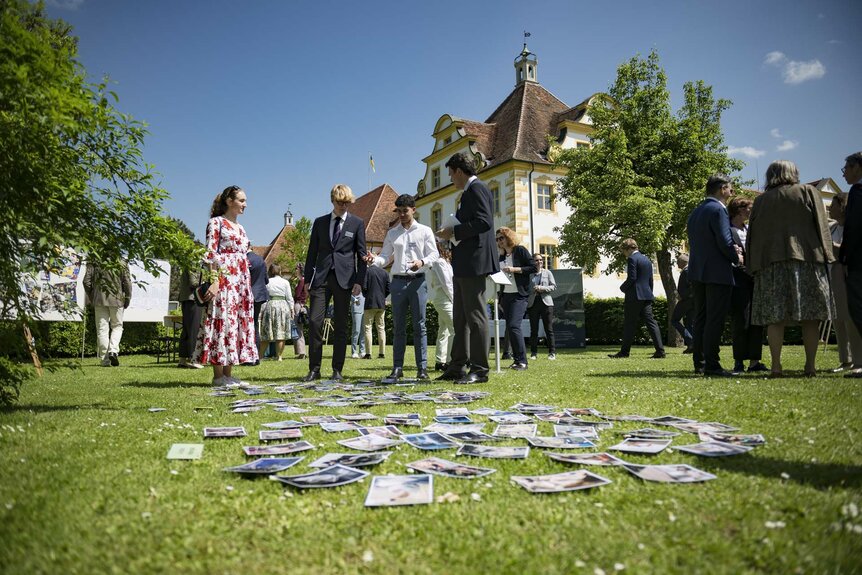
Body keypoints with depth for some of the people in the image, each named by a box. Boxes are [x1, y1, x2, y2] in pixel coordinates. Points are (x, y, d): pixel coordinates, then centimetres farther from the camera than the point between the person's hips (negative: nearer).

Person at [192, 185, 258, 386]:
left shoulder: (240, 228, 21)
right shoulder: (216, 222, -1)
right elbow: (210, 254, -10)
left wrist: (247, 284, 18)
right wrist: (214, 282, -20)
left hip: (242, 281, 8)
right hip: (224, 280, -8)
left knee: (239, 322, 5)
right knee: (222, 321, -9)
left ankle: (228, 374, 10)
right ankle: (218, 375, -4)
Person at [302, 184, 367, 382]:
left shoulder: (357, 223, 7)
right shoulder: (320, 222, 13)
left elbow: (361, 254, 5)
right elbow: (312, 252, 13)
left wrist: (359, 281, -4)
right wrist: (307, 278, 8)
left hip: (344, 278, -1)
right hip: (321, 278, 2)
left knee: (340, 325, 2)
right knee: (314, 321, -7)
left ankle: (337, 370, 9)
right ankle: (314, 369, 2)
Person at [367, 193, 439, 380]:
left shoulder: (425, 231, 5)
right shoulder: (392, 233, 13)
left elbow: (434, 254, 0)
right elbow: (385, 257, 9)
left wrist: (422, 262, -19)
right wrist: (374, 259, -12)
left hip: (418, 281, -2)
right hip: (398, 281, 3)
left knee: (419, 326, -2)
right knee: (398, 327, 5)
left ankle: (422, 367, 2)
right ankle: (397, 367, 9)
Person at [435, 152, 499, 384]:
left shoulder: (476, 188, -10)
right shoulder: (470, 191, 21)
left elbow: (484, 222, -22)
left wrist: (454, 231, -15)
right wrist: (452, 236, 13)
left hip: (473, 262, -11)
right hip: (463, 264, 11)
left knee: (475, 315, -6)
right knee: (460, 317, 12)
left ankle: (480, 370, 0)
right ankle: (457, 367, 19)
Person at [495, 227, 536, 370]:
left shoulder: (520, 251, -2)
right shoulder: (502, 256, 16)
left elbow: (533, 268, -8)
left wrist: (514, 269, -16)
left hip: (519, 295, -7)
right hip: (505, 295, 7)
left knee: (514, 325, -18)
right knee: (509, 327, 5)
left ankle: (522, 361, -13)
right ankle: (517, 359, 11)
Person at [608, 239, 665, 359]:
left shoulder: (632, 259, -10)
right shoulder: (647, 259, 17)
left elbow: (632, 278, -17)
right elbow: (650, 280, 18)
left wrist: (623, 288, -2)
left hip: (634, 296, -8)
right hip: (647, 296, 8)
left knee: (629, 324, -1)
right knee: (651, 323, 4)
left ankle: (624, 351, 4)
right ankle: (660, 351, 0)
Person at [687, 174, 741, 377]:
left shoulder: (694, 212, 15)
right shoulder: (718, 210, -11)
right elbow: (725, 242, -18)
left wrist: (731, 251, 13)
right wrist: (736, 258, 1)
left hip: (697, 272, 8)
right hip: (718, 273, -8)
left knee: (700, 320, 11)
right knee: (715, 320, -5)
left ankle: (699, 363, 15)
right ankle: (711, 365, -3)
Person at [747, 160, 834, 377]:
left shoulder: (761, 200, 14)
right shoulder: (808, 192, 11)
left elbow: (753, 235, 11)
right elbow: (822, 226, 2)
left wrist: (754, 267, 11)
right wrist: (826, 255, 2)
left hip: (771, 263, 1)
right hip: (807, 260, -1)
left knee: (775, 318, -2)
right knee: (810, 317, 2)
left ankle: (776, 366, -7)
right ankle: (810, 365, 0)